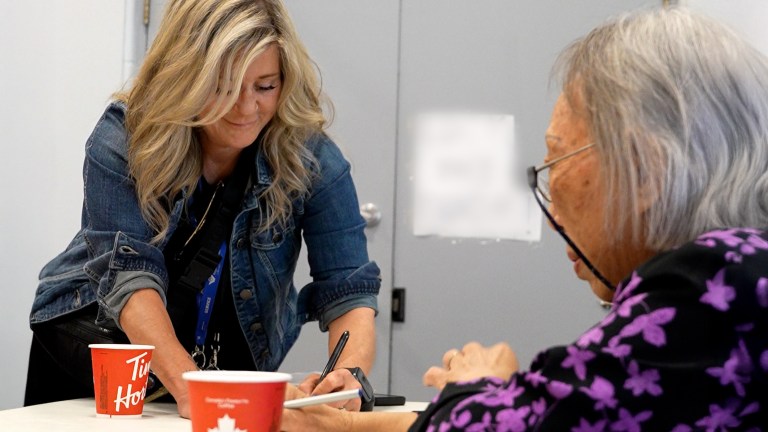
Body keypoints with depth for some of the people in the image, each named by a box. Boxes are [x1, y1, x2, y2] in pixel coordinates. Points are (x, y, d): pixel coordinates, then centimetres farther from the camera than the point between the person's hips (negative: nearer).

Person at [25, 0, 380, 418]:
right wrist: (186, 384, -44)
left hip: (232, 361, 0)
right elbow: (130, 273, -29)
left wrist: (350, 375, -42)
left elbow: (348, 290, -21)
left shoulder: (311, 159, -17)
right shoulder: (123, 138, -21)